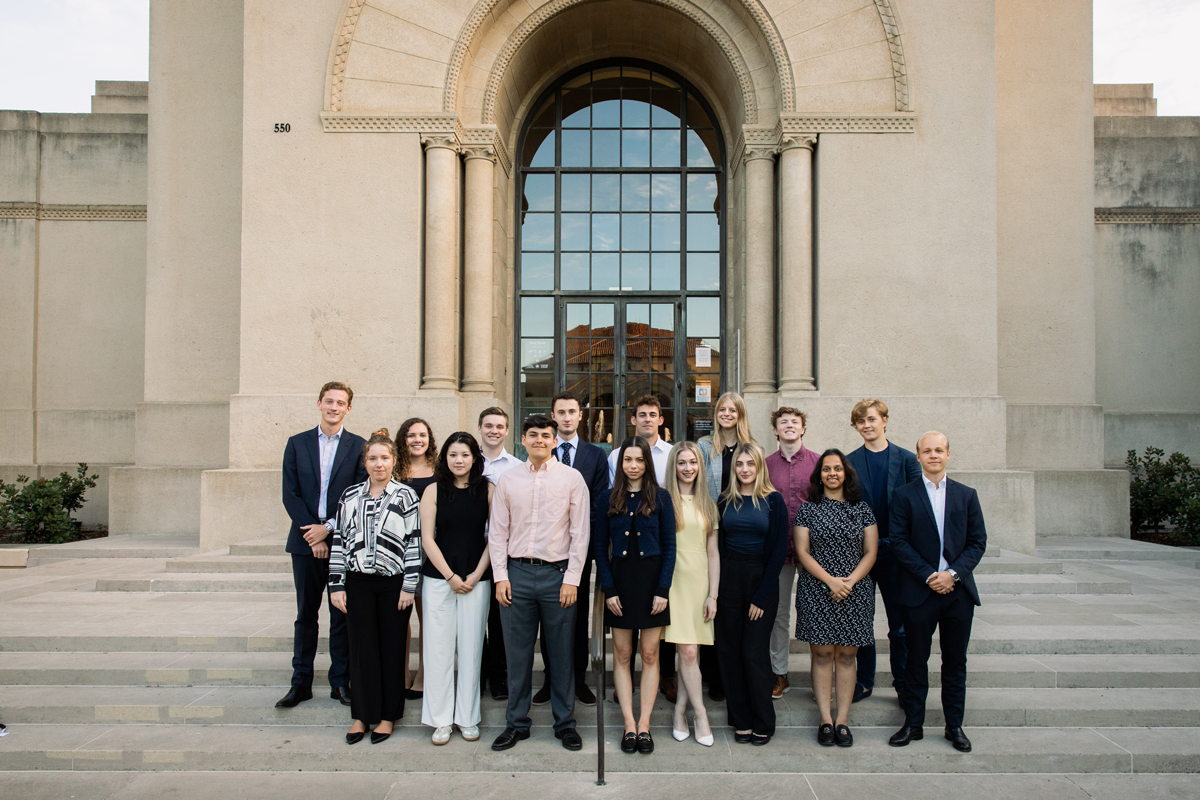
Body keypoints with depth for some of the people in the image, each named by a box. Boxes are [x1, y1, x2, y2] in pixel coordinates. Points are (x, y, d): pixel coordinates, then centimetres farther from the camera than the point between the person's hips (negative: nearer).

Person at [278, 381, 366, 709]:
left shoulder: (358, 446, 2)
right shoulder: (297, 443, 8)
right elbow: (290, 494, 2)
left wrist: (328, 529, -11)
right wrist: (312, 534, -8)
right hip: (306, 542, 2)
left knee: (342, 615, 5)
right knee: (306, 614, 10)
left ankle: (340, 682, 15)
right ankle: (301, 682, 19)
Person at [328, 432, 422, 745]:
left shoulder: (406, 496, -2)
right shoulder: (350, 497, 7)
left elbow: (414, 543, -4)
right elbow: (339, 541, 7)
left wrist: (409, 586, -8)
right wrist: (336, 585, 2)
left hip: (394, 583, -2)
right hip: (359, 582, 2)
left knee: (392, 648, 6)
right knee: (361, 648, 7)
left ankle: (388, 715, 20)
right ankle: (362, 715, 21)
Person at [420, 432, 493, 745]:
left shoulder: (488, 490, 1)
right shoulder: (434, 491, 1)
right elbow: (427, 538, -1)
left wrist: (476, 574, -7)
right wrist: (451, 577, -6)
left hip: (476, 579, 0)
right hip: (438, 578, 0)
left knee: (471, 648, 5)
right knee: (439, 647, 3)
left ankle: (468, 718, 18)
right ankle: (441, 719, 16)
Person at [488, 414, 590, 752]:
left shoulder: (571, 478, 0)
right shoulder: (508, 480, 6)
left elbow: (580, 532, -2)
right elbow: (497, 532, 8)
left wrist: (571, 579, -7)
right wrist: (500, 576, 0)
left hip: (557, 573, -2)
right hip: (517, 573, 2)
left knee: (562, 654, 7)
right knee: (517, 652, 9)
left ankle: (565, 723, 22)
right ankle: (516, 723, 24)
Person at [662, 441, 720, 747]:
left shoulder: (707, 503, 11)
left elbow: (713, 552, 9)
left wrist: (713, 594, 4)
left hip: (700, 581, 4)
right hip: (674, 580, -4)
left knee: (690, 651, 5)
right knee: (687, 651, -6)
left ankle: (680, 712, 17)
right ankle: (700, 714, 7)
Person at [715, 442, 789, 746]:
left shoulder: (773, 500, -4)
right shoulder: (726, 500, 6)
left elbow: (779, 549, -6)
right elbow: (719, 544, 9)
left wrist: (762, 595, -9)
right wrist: (717, 586, -2)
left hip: (762, 577, -3)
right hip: (729, 577, 3)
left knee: (754, 651, -1)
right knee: (730, 650, 5)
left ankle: (763, 724, 15)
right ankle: (741, 720, 19)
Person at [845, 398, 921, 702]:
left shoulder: (907, 459, 1)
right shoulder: (849, 462, 3)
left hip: (896, 551, -1)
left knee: (901, 624, 8)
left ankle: (904, 683, 22)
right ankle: (864, 681, 23)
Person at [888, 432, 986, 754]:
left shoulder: (967, 495, 8)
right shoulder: (904, 495, 0)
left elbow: (978, 542, 4)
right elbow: (899, 542, -5)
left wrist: (953, 573, -10)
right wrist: (928, 576, -13)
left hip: (958, 591, 2)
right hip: (918, 591, -2)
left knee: (955, 661, 10)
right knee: (916, 660, 7)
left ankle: (954, 725, 23)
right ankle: (913, 724, 18)